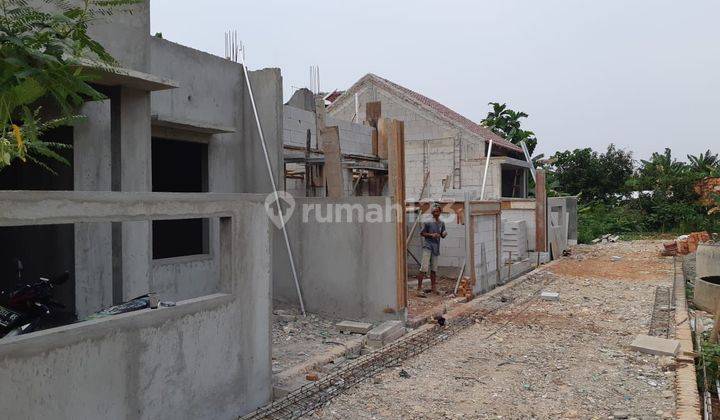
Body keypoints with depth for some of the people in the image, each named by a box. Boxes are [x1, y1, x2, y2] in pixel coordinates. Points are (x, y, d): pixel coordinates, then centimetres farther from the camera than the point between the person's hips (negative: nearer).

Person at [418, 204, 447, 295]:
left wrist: (444, 234, -7)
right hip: (427, 246, -6)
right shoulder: (428, 222, -6)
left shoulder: (442, 223, 10)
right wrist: (431, 235, -15)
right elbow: (421, 233, -2)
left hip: (436, 247, 6)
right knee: (424, 268, -12)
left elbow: (442, 235, 16)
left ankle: (433, 287, 21)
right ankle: (419, 287, -9)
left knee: (434, 268, 12)